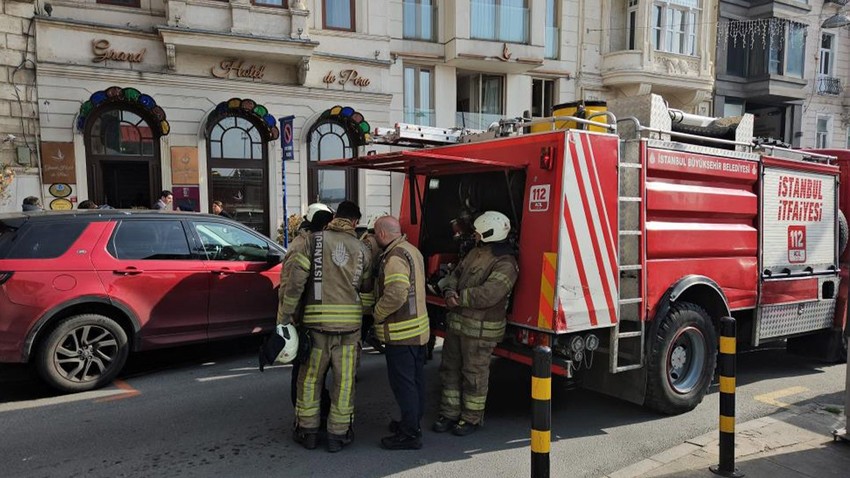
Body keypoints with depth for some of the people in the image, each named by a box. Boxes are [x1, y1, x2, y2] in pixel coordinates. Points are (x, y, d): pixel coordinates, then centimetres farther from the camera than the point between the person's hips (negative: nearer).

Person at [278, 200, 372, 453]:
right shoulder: (361, 248, 7)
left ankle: (308, 431, 24)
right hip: (350, 321, 2)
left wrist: (285, 314, -3)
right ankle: (338, 433, 19)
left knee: (310, 377, 14)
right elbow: (367, 287, 8)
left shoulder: (314, 240, -2)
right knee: (344, 380, 10)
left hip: (317, 320, -1)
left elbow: (295, 280, -9)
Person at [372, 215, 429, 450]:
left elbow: (396, 294, -29)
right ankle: (413, 423, 31)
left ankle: (410, 435, 5)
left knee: (403, 382, -2)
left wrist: (378, 314, -13)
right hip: (418, 329, 10)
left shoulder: (395, 257, -19)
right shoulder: (412, 250, 13)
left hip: (401, 332, -10)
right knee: (416, 379, 18)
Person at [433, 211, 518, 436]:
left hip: (481, 329, -9)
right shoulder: (475, 253, 11)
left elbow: (487, 295, -28)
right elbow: (456, 275, 15)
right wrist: (450, 293, -6)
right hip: (457, 322, 9)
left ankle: (471, 418, 22)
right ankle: (449, 413, 29)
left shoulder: (505, 264, -18)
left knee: (474, 374, 5)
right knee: (450, 368, 15)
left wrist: (459, 297, -16)